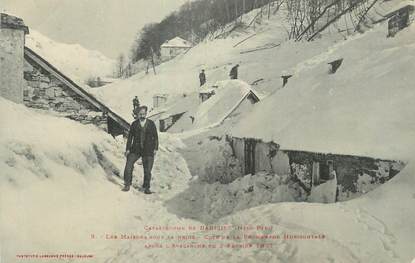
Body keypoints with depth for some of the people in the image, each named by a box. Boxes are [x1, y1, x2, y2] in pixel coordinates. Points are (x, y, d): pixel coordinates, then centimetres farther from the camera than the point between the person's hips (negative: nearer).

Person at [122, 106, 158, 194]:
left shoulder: (151, 124, 2)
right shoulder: (134, 124, 4)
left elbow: (155, 136, 7)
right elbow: (130, 137, 5)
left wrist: (156, 148, 1)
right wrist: (127, 149, -1)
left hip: (148, 151, 0)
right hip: (136, 149, 1)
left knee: (147, 171, 0)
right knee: (128, 166, -14)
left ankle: (146, 188, 18)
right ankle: (127, 185, 2)